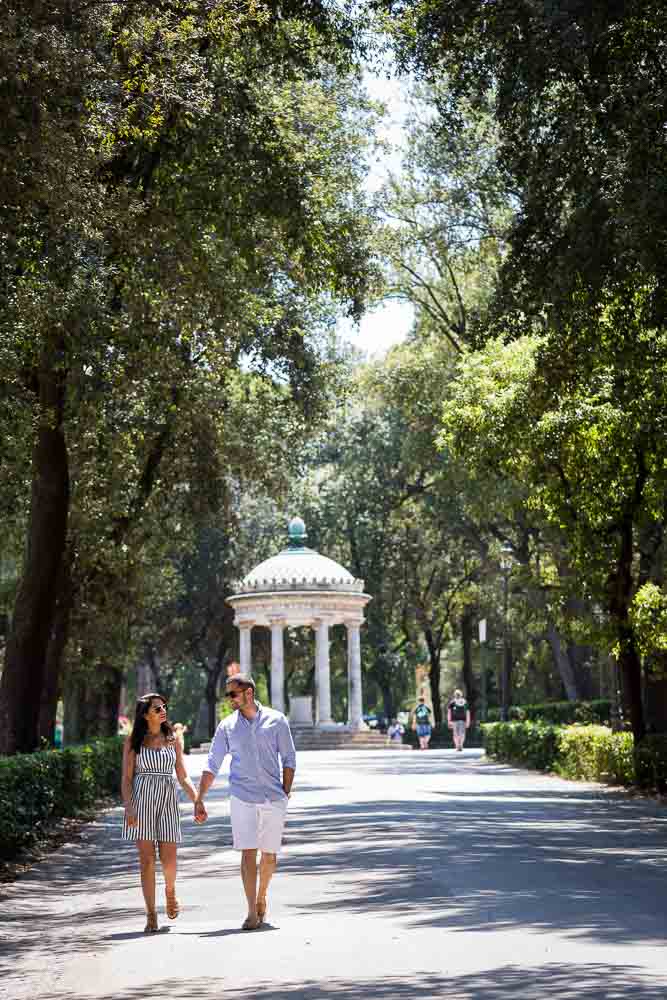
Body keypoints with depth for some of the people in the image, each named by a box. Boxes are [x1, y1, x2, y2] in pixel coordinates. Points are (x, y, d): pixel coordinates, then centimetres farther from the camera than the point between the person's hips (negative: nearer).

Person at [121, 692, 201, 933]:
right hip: (141, 799, -2)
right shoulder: (133, 741, 4)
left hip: (168, 800, 2)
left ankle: (170, 891, 30)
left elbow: (183, 777, 11)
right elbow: (126, 778, 1)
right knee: (147, 859, -3)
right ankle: (151, 916, 4)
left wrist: (197, 800, -3)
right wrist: (128, 807, -12)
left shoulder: (173, 741, 11)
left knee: (169, 859, -4)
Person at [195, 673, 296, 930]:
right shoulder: (227, 726, 5)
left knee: (269, 855, 8)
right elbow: (212, 765, 6)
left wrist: (286, 793, -1)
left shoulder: (276, 720, 3)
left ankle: (261, 898, 31)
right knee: (248, 853, -8)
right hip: (242, 798, 0)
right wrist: (199, 800, 1)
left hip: (274, 798, 0)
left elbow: (289, 759, 6)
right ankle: (252, 912, -4)